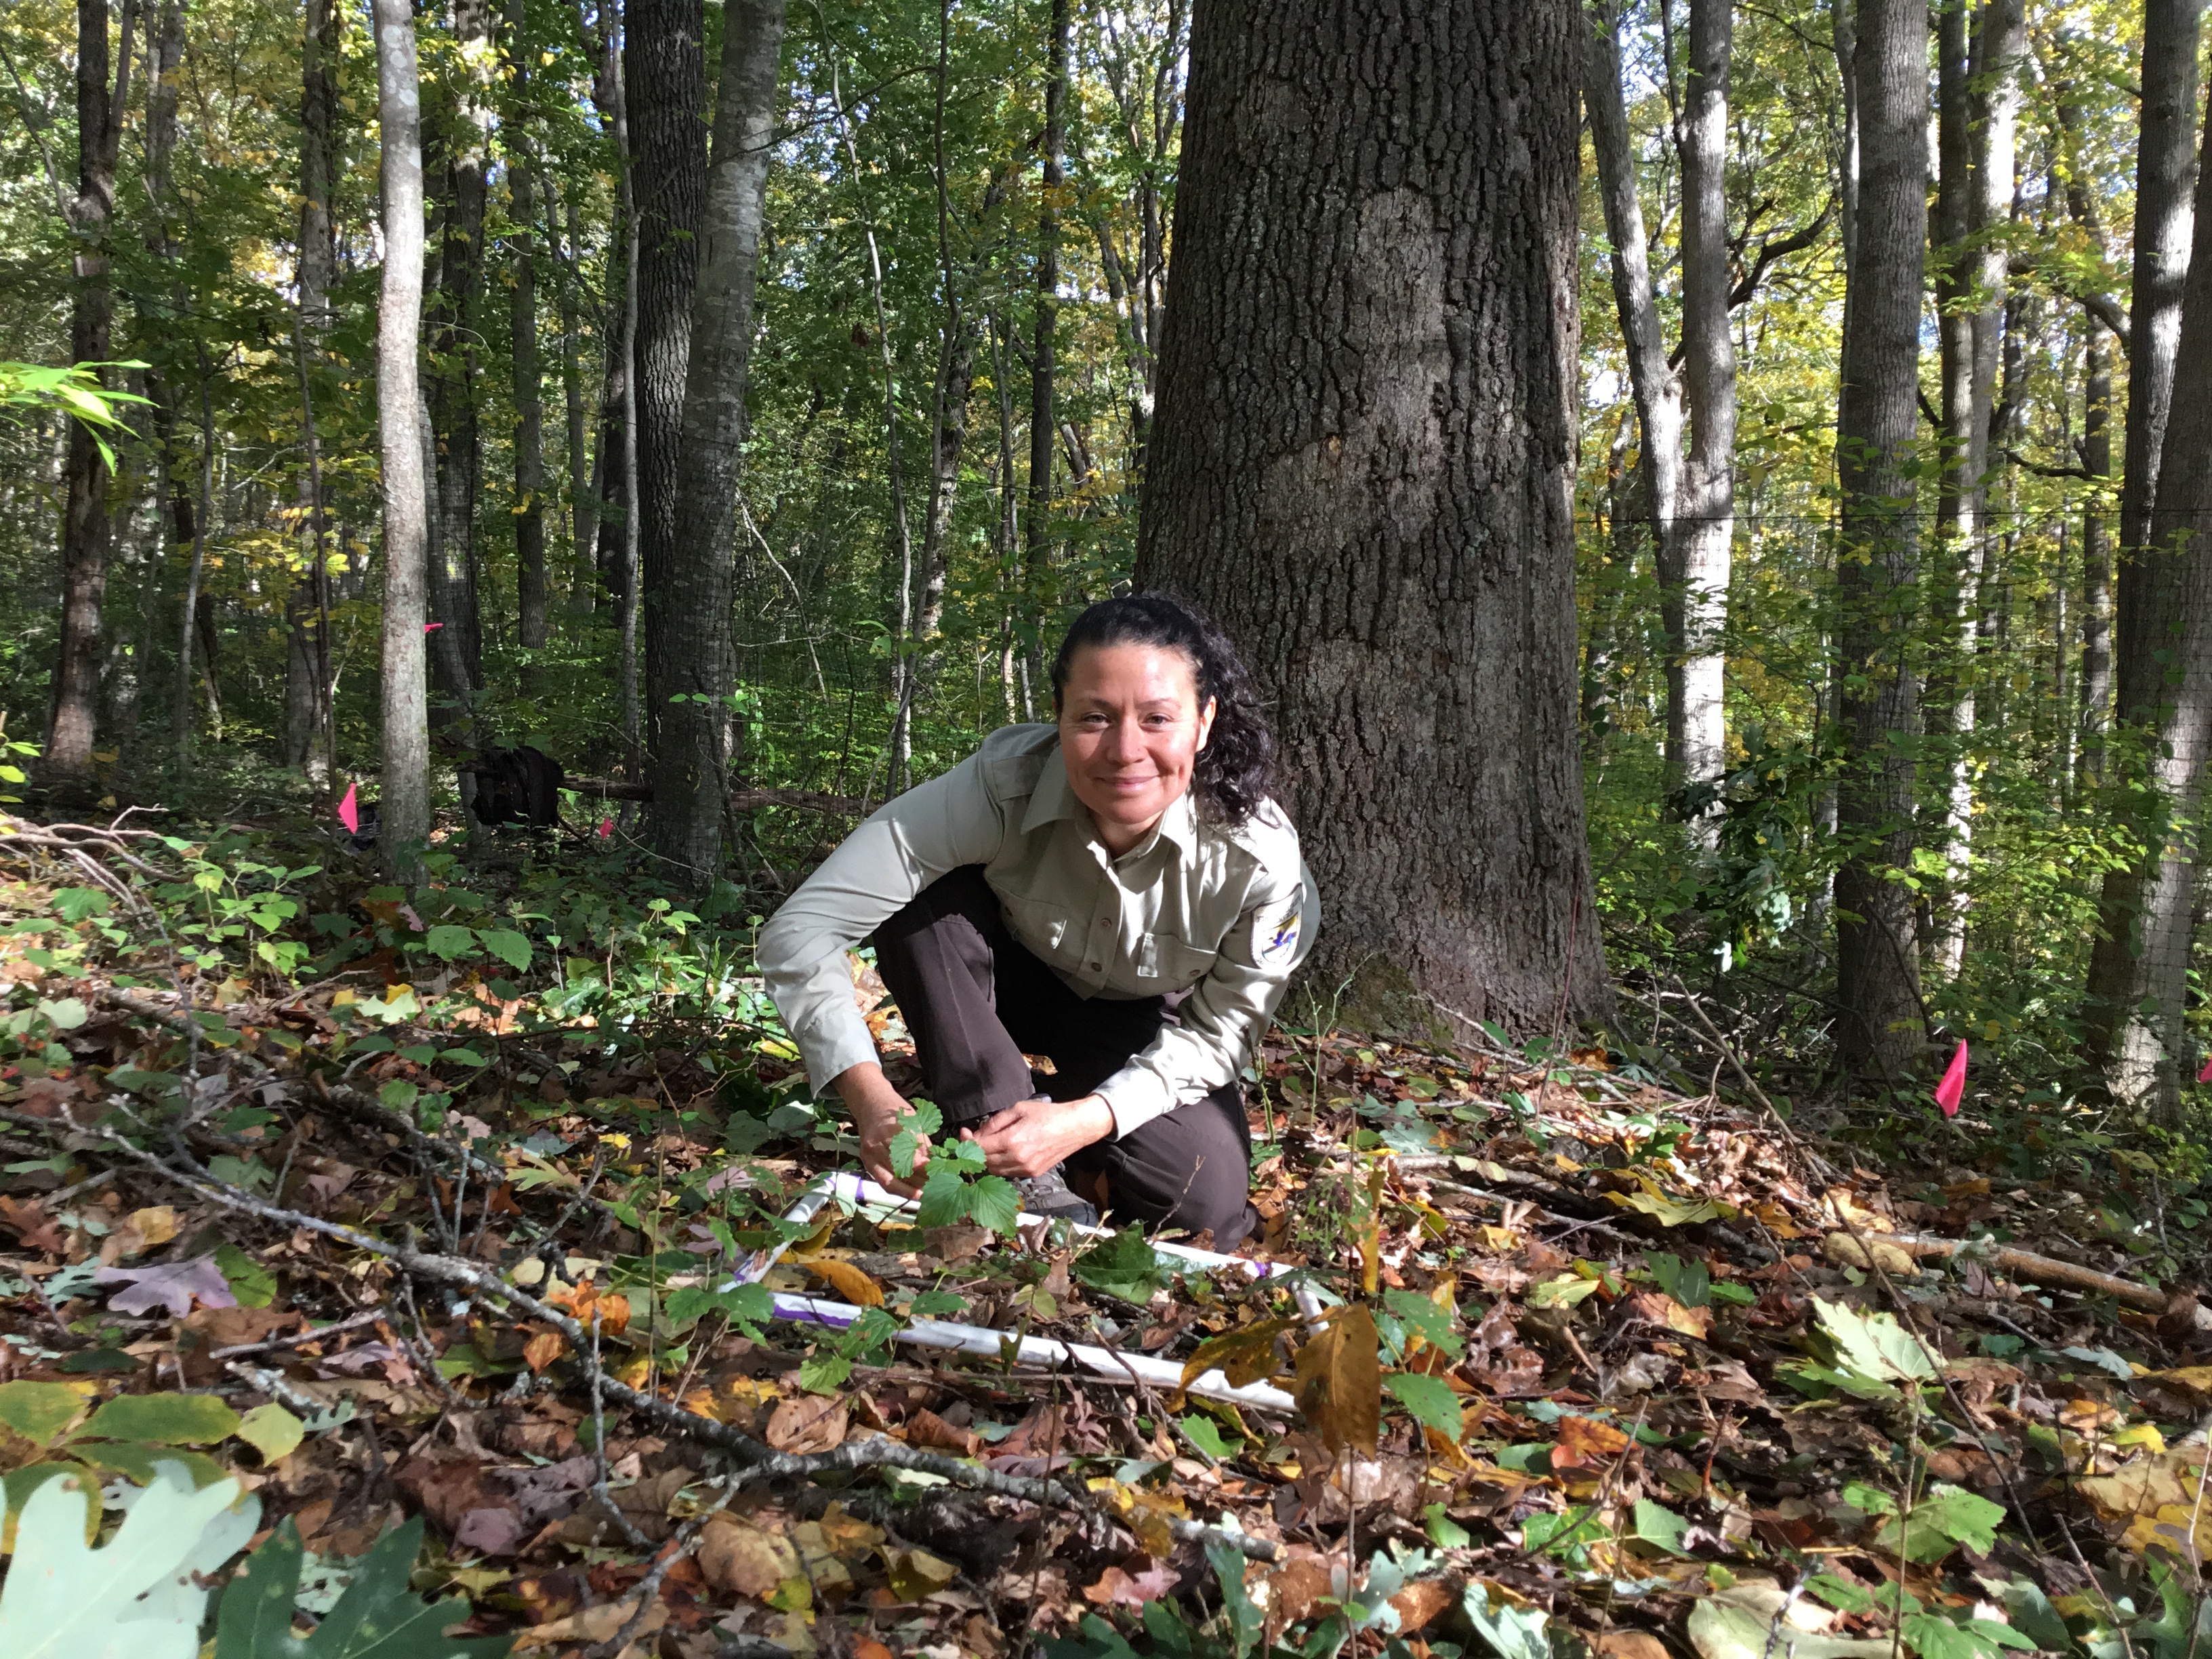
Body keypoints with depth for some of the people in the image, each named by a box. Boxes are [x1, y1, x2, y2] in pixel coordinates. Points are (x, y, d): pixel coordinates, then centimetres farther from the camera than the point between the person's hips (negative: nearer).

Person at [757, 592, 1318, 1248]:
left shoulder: (1261, 860, -32)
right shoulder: (1001, 788, -35)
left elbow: (1213, 1034, -17)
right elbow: (801, 929, -35)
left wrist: (1082, 1122, -32)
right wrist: (871, 1099, -48)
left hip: (1149, 1030, 0)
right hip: (1017, 981, 0)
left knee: (1206, 1210, -22)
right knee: (921, 903, -31)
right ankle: (1018, 1173, -19)